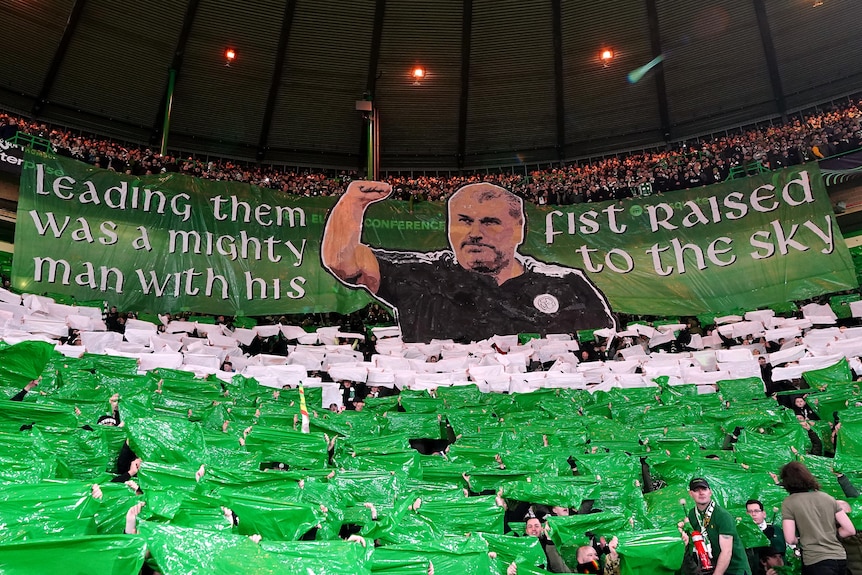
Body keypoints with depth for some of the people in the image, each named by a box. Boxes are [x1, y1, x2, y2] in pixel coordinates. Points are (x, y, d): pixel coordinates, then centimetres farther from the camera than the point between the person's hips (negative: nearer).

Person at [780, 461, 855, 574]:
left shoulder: (788, 502, -7)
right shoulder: (828, 497, 6)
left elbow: (790, 539, -12)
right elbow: (850, 530, 5)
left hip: (816, 561, -7)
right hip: (840, 558, 7)